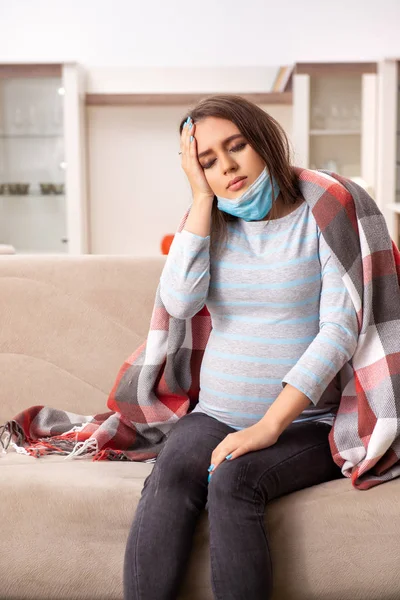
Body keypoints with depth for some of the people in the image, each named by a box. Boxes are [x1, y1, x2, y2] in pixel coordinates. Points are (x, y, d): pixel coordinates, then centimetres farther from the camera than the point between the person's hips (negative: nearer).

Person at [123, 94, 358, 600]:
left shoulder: (321, 219, -1)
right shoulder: (212, 225, 11)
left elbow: (339, 328, -12)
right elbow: (180, 302, -8)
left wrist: (269, 425, -22)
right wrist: (202, 198, -4)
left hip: (304, 422, -3)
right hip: (216, 415, 3)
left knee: (233, 480, -32)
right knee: (170, 476, -28)